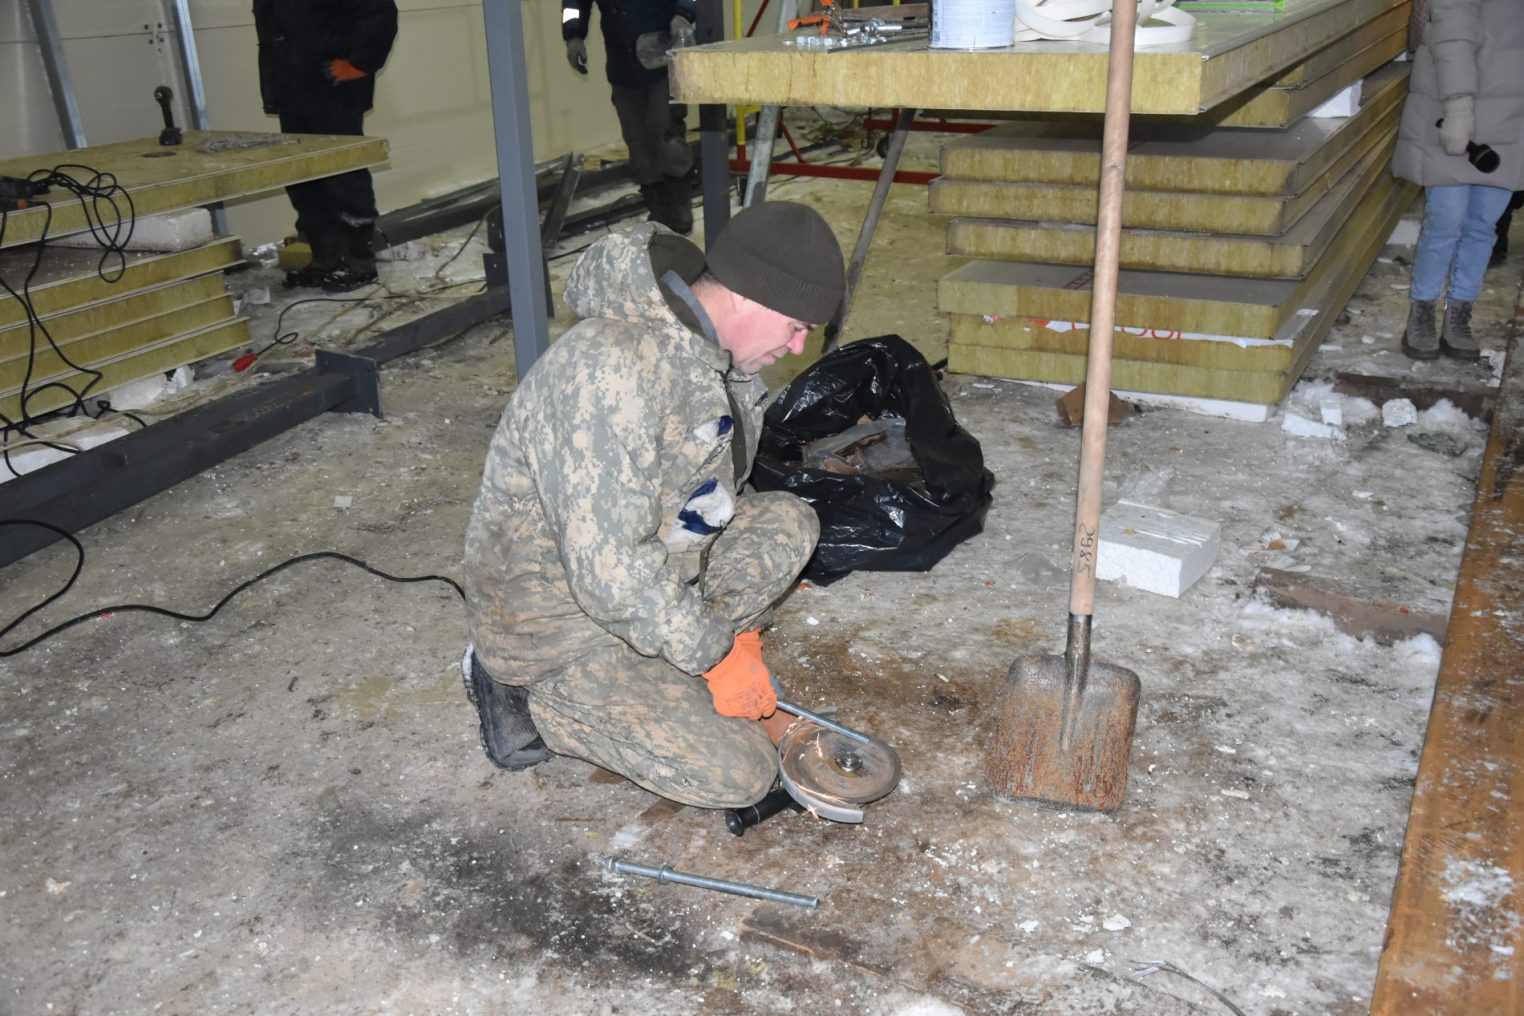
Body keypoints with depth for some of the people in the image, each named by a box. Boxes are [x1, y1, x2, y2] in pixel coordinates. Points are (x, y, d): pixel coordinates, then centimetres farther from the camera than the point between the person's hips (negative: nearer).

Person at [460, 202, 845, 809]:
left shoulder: (712, 349, -1)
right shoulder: (615, 366, -32)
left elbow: (711, 501, 10)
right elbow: (611, 572, -34)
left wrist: (733, 637, 2)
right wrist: (718, 657, -21)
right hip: (558, 623, -9)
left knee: (788, 523, 5)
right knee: (739, 775, -13)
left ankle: (664, 674, 3)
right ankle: (527, 695, 0)